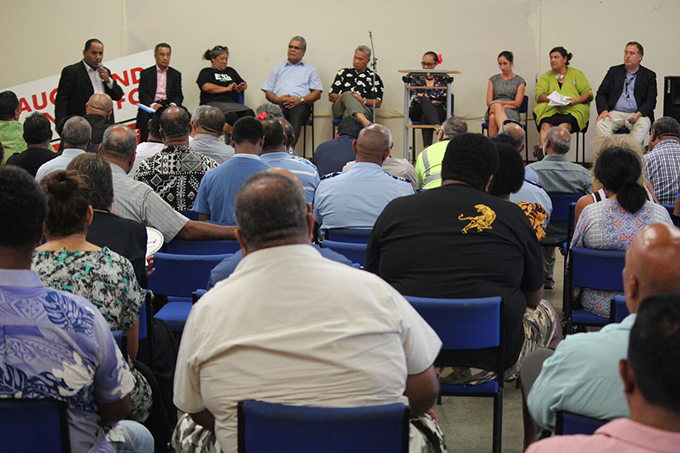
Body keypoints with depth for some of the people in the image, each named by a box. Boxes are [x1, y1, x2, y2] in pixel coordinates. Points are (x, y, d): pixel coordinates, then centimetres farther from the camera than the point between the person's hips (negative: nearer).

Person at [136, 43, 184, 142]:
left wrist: (173, 104, -15)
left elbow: (178, 95, 9)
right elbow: (142, 94, 2)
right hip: (150, 108, -1)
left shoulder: (176, 74, 18)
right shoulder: (146, 73, 13)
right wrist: (153, 104, -20)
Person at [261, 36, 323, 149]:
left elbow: (317, 93, 12)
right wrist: (278, 99, -2)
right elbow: (268, 93, 24)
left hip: (300, 105, -1)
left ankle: (290, 147, -56)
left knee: (296, 117, -40)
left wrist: (300, 100, -8)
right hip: (279, 104, 2)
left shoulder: (310, 70, 26)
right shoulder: (278, 69, 32)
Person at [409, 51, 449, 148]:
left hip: (438, 111, 0)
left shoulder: (443, 77, 13)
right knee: (424, 101, -35)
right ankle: (437, 126, -61)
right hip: (417, 111, 0)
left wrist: (425, 95, -5)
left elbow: (445, 96, -3)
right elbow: (413, 96, 0)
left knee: (425, 117, -36)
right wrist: (431, 101, -13)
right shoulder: (416, 77, 14)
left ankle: (427, 147, -53)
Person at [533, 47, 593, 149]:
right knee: (545, 125, -35)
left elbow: (588, 94, 11)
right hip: (550, 109, 2)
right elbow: (539, 95, 7)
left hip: (573, 109, -1)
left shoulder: (577, 74, 20)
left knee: (564, 126, -37)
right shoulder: (545, 77, 23)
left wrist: (576, 100, -11)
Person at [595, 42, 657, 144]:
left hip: (637, 114, -1)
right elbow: (601, 94, 12)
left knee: (643, 126, -35)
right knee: (600, 124, -30)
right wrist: (604, 110, -9)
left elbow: (651, 101, 4)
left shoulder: (649, 75, 13)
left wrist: (638, 114, -17)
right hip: (615, 113, 1)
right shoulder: (614, 71, 18)